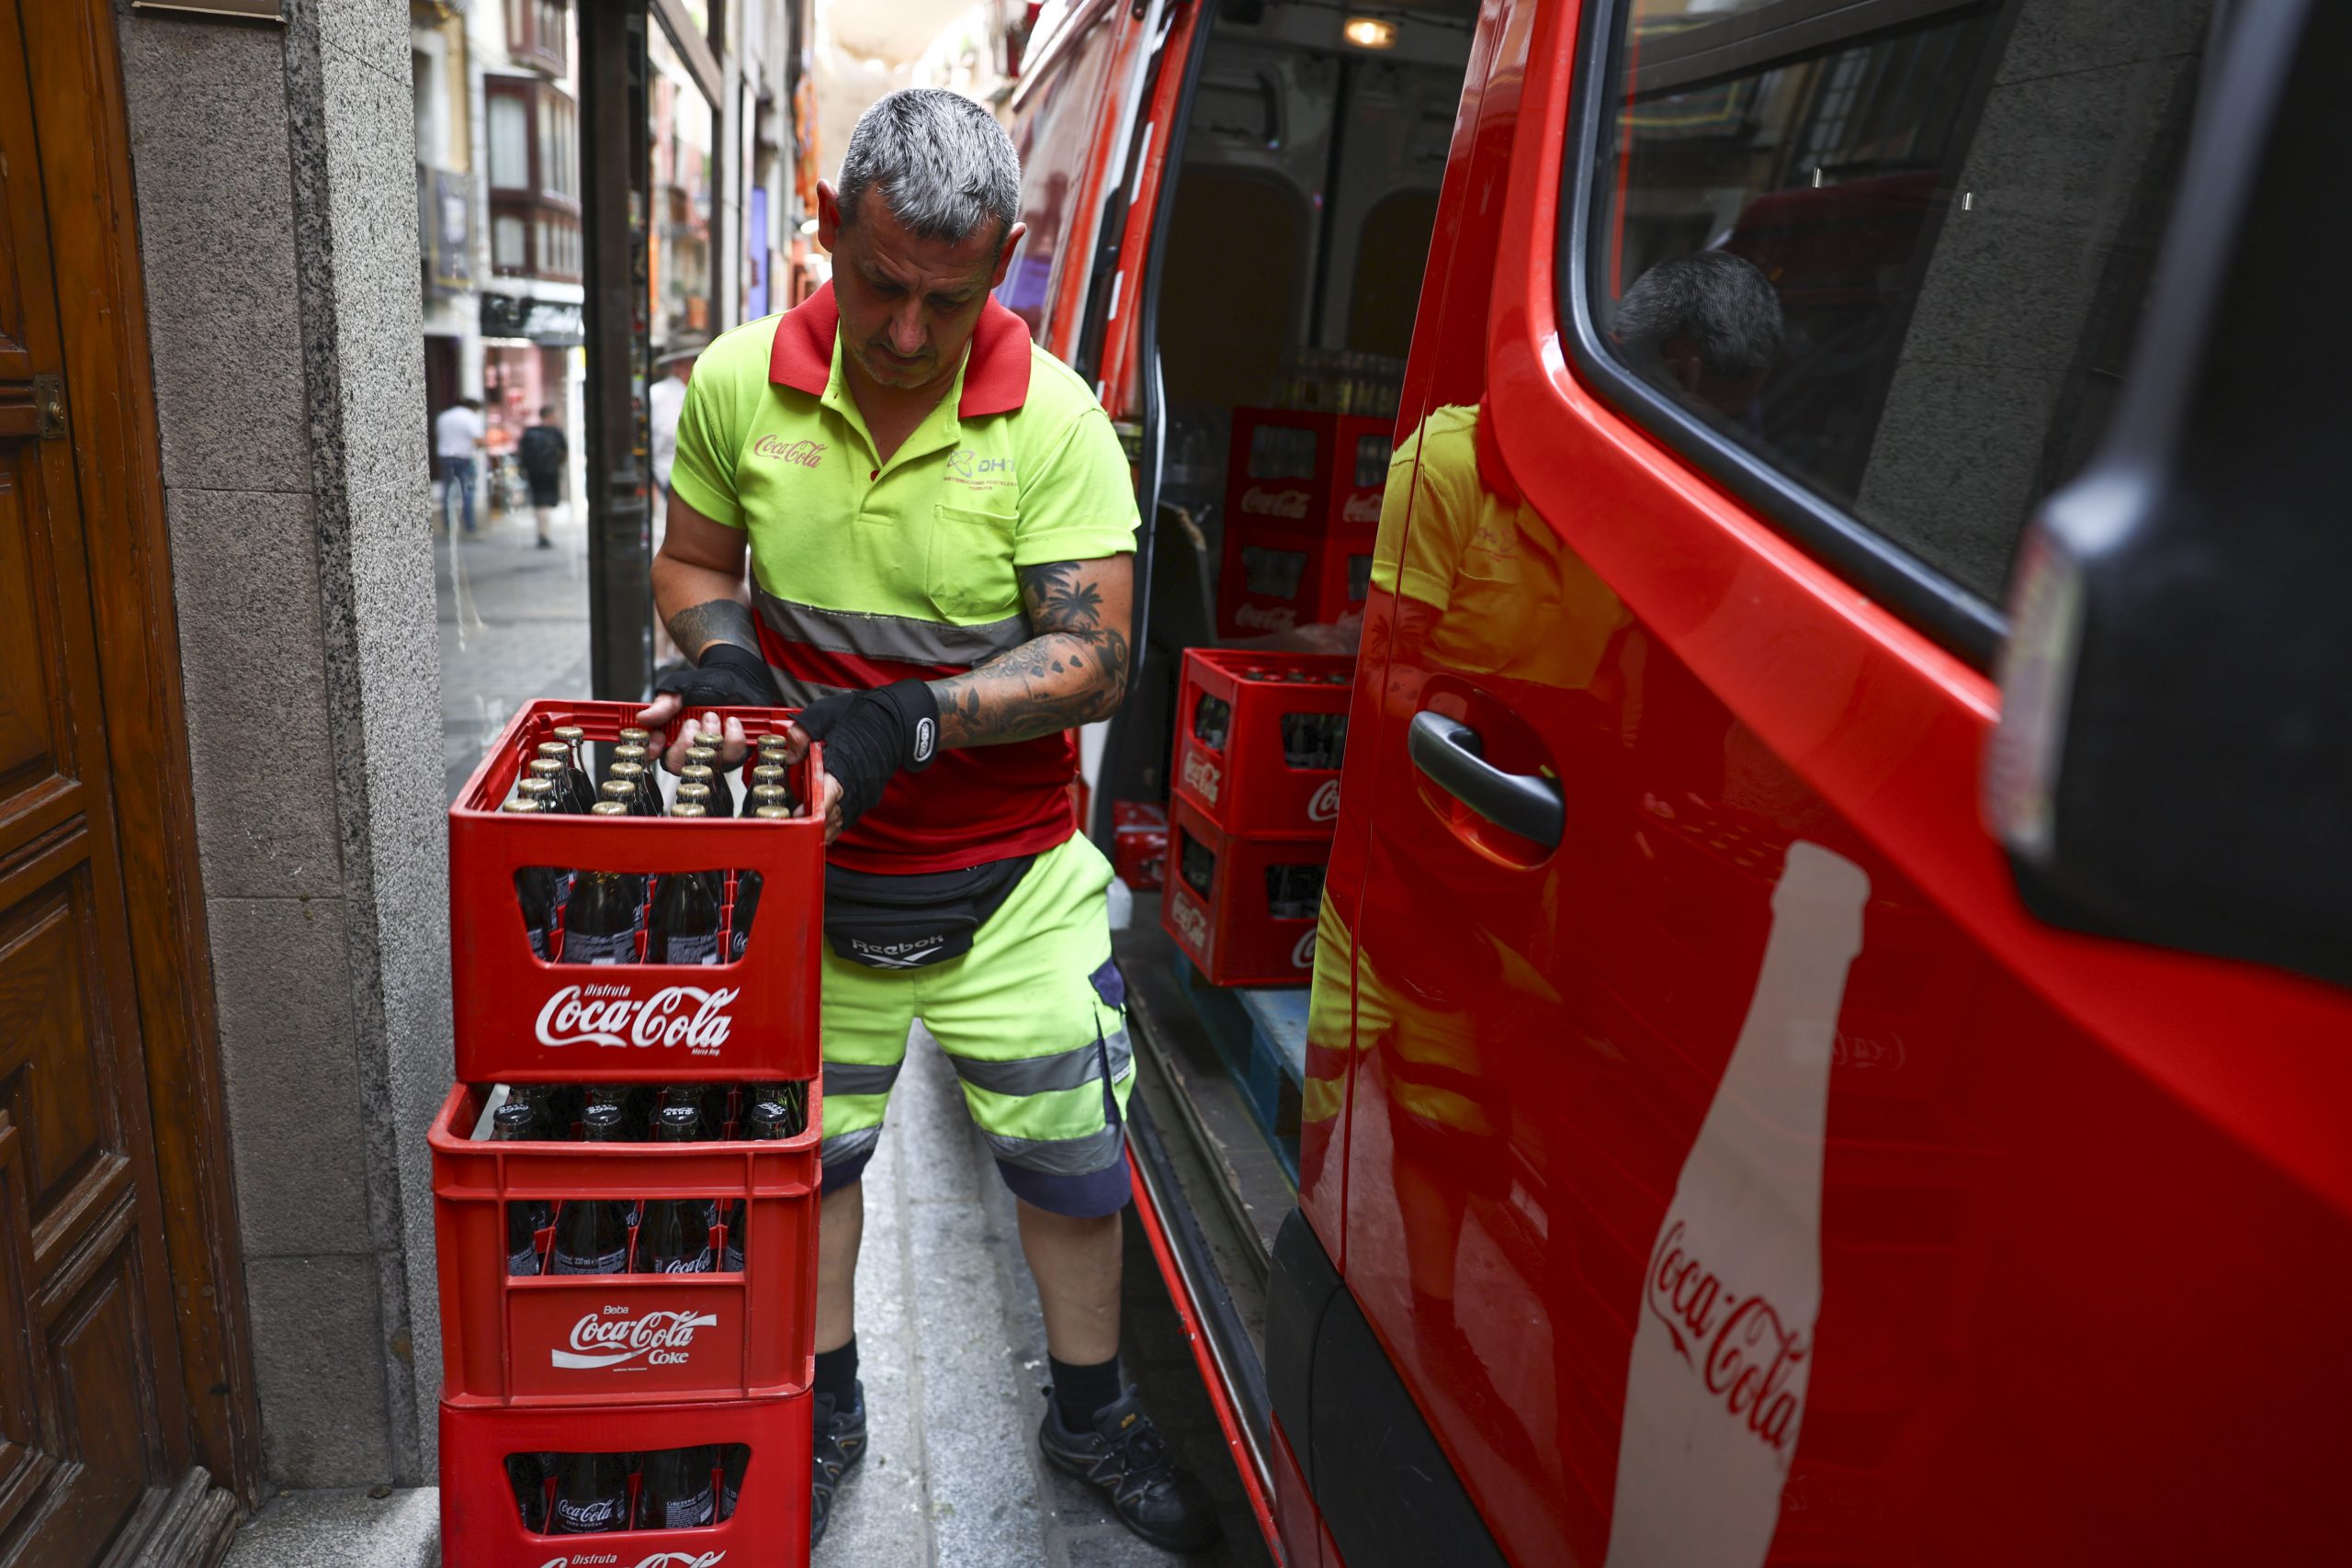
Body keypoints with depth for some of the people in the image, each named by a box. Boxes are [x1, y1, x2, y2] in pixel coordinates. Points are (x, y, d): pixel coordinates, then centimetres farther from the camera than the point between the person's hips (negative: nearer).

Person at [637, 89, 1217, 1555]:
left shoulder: (1055, 419, -13)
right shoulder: (741, 383, -5)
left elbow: (1097, 656, -15)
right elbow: (692, 560, 10)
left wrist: (908, 719, -25)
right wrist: (723, 656, -12)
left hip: (1015, 877, -1)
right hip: (815, 866, 2)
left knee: (1073, 1155, 10)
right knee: (809, 1147, 17)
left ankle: (1090, 1413, 38)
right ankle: (827, 1411, 43)